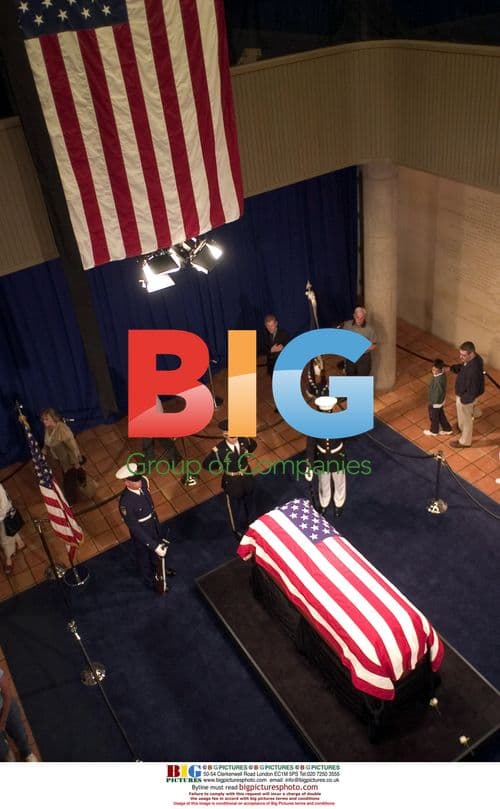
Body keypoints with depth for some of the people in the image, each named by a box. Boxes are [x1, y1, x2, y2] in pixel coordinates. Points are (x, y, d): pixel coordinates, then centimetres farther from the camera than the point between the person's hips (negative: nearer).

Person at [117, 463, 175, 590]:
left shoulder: (143, 483, -21)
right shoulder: (125, 502, -40)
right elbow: (134, 528, -31)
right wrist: (153, 545, -30)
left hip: (154, 524, 6)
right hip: (141, 533, -6)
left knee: (159, 548, 32)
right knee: (144, 556, 25)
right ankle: (151, 579, 54)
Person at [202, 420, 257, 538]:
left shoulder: (244, 441, -20)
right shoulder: (219, 449, -31)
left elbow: (253, 445, 5)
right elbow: (206, 464, -18)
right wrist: (220, 468, -12)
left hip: (247, 479, 4)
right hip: (232, 483, -4)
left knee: (249, 503, 30)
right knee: (234, 507, 22)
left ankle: (249, 523, 59)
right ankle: (238, 529, 51)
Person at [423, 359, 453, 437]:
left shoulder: (438, 380, -37)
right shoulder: (442, 374, -8)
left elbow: (437, 393, -27)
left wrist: (432, 403, -15)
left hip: (436, 402, -8)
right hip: (440, 400, 8)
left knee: (434, 417, 17)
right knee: (441, 415, 26)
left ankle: (434, 431, 40)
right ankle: (447, 429, 41)